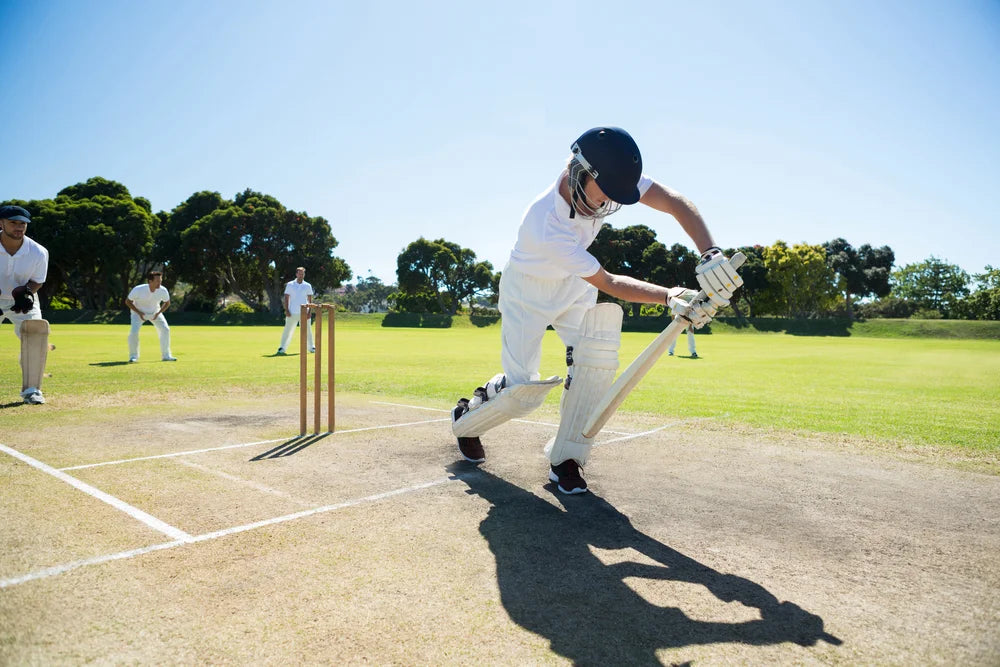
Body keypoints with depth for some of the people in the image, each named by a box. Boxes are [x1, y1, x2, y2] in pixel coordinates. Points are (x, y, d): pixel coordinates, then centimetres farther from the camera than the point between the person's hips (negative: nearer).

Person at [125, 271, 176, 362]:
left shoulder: (163, 291, -23)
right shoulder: (138, 290, -30)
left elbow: (167, 303, -2)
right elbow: (128, 301, -14)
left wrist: (158, 313, -12)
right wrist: (139, 313, -19)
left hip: (155, 312, 3)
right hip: (139, 312, -2)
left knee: (165, 329, -9)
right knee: (134, 331, -19)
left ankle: (166, 355, 3)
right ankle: (133, 356, 0)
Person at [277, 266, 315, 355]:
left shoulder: (308, 286, 8)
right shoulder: (290, 285, 5)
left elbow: (310, 299, 8)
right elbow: (286, 298, 3)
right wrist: (286, 310, -6)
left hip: (304, 312, 1)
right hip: (292, 313, -1)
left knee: (307, 330, 5)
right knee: (288, 329, -1)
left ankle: (311, 347, 14)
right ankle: (282, 348, 3)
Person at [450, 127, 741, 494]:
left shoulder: (607, 176, -23)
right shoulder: (547, 224, -38)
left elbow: (676, 203, -28)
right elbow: (609, 284, -31)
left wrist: (711, 254, -43)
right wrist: (671, 297, -40)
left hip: (573, 286, 6)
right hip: (527, 291, -5)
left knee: (596, 357, -15)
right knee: (523, 390, -8)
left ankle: (565, 458, -2)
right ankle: (467, 418, 25)